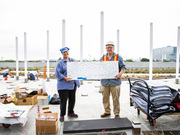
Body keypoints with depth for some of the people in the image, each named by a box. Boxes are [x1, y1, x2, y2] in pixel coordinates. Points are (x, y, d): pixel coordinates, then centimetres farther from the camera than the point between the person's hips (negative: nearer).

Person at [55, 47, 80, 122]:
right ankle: (62, 115, 16)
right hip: (64, 84, -5)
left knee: (72, 99, 15)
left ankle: (70, 112, 34)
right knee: (63, 100, 0)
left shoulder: (72, 60, 12)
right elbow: (57, 73, -8)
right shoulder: (60, 62, -3)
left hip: (73, 83, 6)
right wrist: (65, 78, -20)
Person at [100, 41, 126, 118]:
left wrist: (120, 73, -16)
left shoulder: (118, 57, 5)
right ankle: (107, 112, 27)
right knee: (105, 98, 11)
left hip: (115, 82, -3)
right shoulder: (102, 58, 13)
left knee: (115, 99, 2)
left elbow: (123, 67, 2)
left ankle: (117, 113, 16)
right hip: (104, 81, 3)